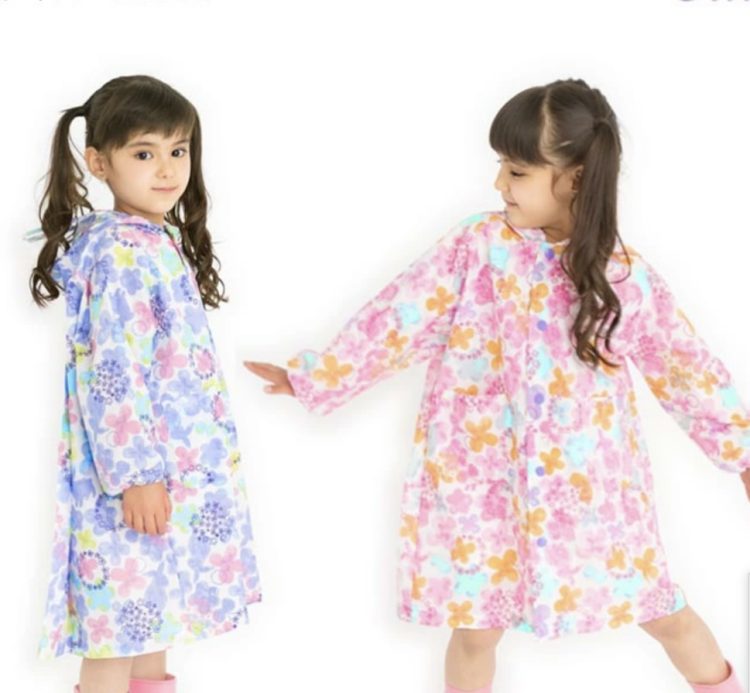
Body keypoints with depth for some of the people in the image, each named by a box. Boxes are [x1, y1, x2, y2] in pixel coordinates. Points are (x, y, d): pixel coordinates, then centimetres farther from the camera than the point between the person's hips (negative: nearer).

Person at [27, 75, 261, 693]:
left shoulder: (161, 240, 10)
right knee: (120, 621, 0)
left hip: (174, 464, 10)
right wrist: (135, 476, -24)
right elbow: (113, 376, -24)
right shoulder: (121, 253, -19)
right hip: (132, 467, -10)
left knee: (155, 612, 20)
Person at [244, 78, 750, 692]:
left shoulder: (625, 276, -7)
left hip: (590, 483, 0)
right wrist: (312, 376, -3)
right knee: (475, 627, 8)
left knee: (664, 612, 11)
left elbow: (686, 366, 1)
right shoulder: (477, 247, -7)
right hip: (484, 478, 0)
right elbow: (399, 319, -4)